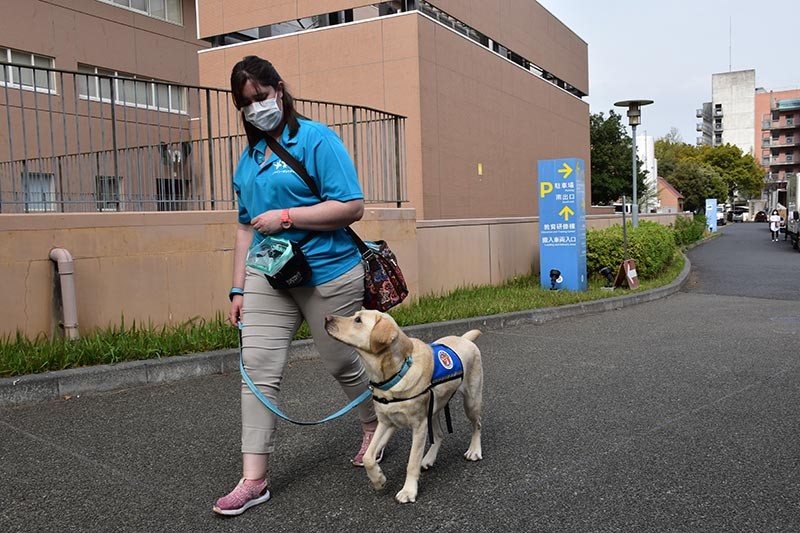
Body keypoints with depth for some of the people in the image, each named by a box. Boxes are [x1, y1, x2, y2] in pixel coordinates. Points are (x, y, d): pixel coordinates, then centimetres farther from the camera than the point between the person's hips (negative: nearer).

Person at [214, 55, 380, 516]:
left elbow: (352, 207, -16)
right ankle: (255, 478, 3)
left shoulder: (316, 139, -8)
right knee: (258, 367, -4)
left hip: (328, 274, -5)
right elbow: (246, 228, 18)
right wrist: (238, 289, 14)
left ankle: (375, 427, 38)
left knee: (343, 362, 10)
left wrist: (286, 217, -19)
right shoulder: (249, 157, 14)